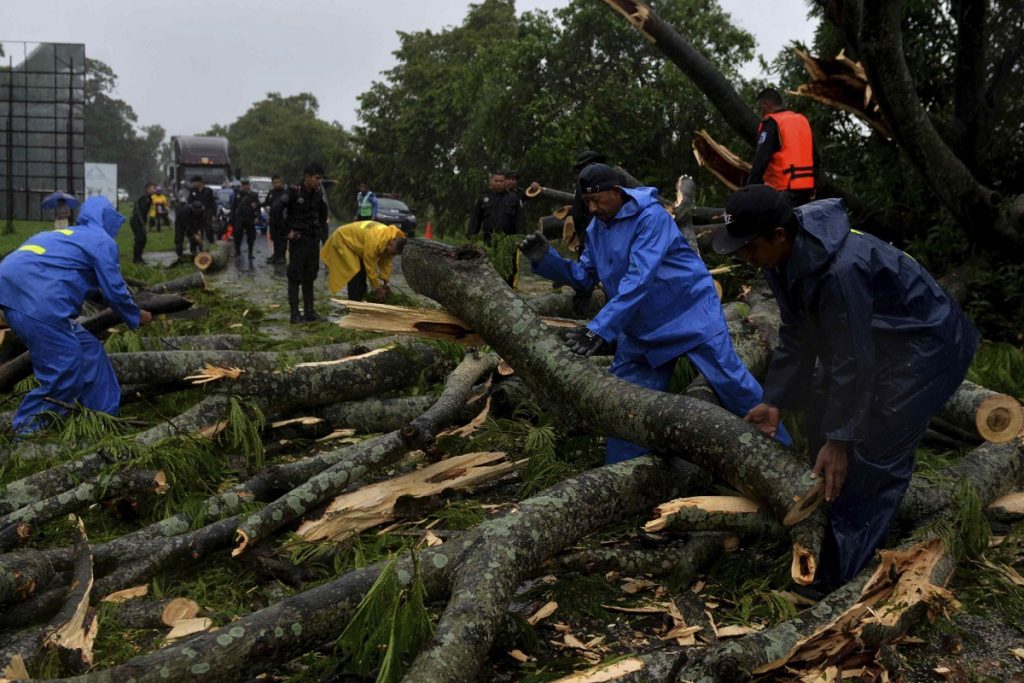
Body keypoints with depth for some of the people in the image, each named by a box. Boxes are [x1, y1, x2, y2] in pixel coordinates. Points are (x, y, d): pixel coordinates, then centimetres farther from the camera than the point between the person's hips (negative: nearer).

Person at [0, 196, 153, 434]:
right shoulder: (102, 241, 7)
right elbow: (115, 290, 6)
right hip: (37, 300, -9)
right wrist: (135, 318, 23)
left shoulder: (63, 235, 31)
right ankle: (28, 428, 6)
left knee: (87, 352, 17)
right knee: (66, 368, -2)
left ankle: (106, 415, 23)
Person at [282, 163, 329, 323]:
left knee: (310, 276, 10)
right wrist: (289, 230, -8)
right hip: (298, 238, -5)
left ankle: (309, 311, 15)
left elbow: (323, 218, 13)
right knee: (295, 275, -2)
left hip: (313, 239, 5)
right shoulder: (293, 192, -13)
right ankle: (294, 312, 2)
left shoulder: (318, 194, 4)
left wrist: (325, 238, 8)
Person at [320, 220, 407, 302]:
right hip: (343, 240, -9)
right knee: (355, 273, -16)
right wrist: (378, 288, -20)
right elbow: (370, 267, -29)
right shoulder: (375, 241, -39)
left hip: (354, 240, 9)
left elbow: (386, 262, -1)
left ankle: (360, 300, 19)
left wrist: (385, 284, -2)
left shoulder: (390, 238, -12)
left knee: (362, 272, 10)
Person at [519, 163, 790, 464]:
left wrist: (600, 328, -39)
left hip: (690, 313, -7)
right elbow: (583, 276, 5)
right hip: (642, 327, 7)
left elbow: (639, 279, -32)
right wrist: (545, 258, -13)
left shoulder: (651, 217, -23)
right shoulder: (596, 229, 2)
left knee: (730, 381, -7)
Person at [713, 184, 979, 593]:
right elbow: (796, 336, 1)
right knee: (821, 410, 14)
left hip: (927, 346, -10)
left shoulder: (839, 270, -37)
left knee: (873, 455, -12)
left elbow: (852, 361, -31)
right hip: (872, 339, 10)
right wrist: (774, 401, -1)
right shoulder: (787, 257, -8)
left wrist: (840, 440, -25)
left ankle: (837, 577, -4)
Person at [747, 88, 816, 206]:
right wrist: (813, 189, 22)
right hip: (806, 188, 8)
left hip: (784, 190, -8)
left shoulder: (771, 123, -6)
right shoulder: (803, 120, 17)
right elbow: (814, 159, 19)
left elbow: (761, 160, -16)